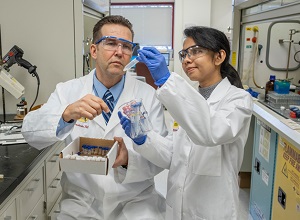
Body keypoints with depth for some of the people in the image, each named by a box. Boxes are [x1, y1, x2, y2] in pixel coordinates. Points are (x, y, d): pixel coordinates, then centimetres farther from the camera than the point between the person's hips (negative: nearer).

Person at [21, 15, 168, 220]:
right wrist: (67, 113, -31)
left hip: (135, 202, -1)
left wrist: (128, 159, -28)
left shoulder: (148, 95, -4)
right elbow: (31, 132, -12)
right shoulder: (67, 91, -1)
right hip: (81, 203, 1)